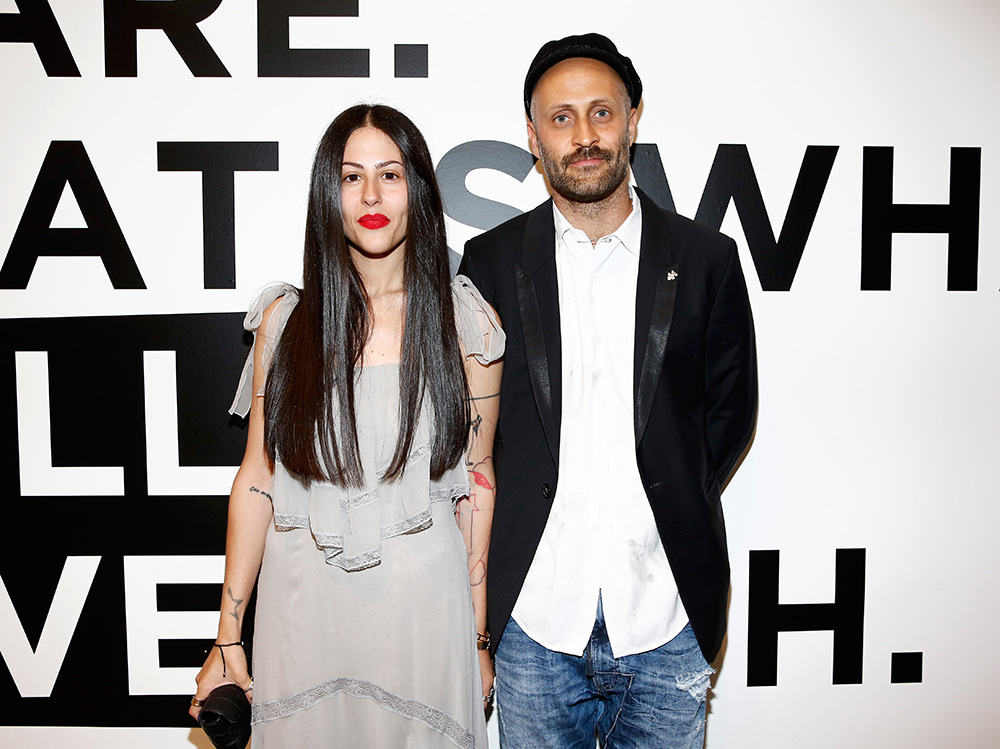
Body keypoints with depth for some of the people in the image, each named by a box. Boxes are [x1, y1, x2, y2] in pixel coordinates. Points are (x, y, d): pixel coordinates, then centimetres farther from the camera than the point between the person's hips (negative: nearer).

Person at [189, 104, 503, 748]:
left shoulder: (465, 322, -4)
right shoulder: (284, 320, -1)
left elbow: (477, 480, 0)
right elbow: (256, 478, 2)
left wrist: (479, 637, 2)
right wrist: (229, 637, 3)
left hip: (424, 602, -1)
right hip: (305, 604, 1)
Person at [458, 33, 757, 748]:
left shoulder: (706, 258, 0)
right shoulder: (491, 260, 0)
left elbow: (730, 408, 8)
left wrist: (675, 508, 0)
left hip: (666, 615, 1)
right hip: (534, 615, 0)